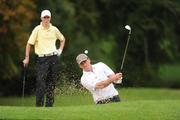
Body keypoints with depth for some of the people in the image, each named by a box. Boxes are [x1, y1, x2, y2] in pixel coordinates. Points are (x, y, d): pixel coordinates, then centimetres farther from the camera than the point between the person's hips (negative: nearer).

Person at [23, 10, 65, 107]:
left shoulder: (54, 29, 9)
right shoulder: (37, 29, -2)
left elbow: (62, 39, 28)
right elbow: (29, 43, -2)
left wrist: (60, 49, 14)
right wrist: (27, 58, -8)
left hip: (53, 58, 4)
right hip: (42, 58, -4)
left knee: (52, 82, 5)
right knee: (41, 82, -12)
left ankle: (49, 104, 11)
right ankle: (39, 105, -9)